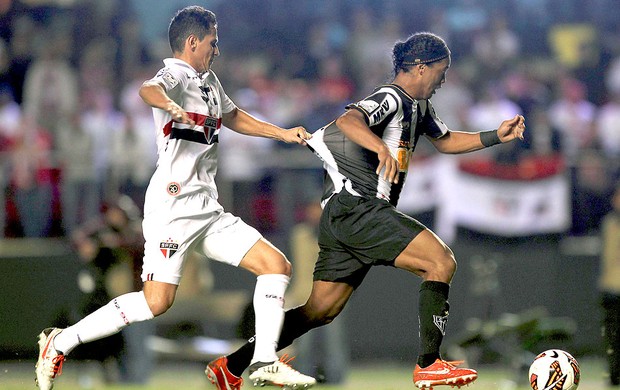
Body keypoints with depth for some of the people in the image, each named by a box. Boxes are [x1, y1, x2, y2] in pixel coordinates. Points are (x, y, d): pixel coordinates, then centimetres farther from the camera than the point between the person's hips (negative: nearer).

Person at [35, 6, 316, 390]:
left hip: (207, 210, 9)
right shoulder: (176, 74, -8)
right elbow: (149, 89, -34)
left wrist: (283, 133, 36)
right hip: (173, 206, -9)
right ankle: (61, 342, -7)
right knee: (157, 301, -18)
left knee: (277, 266, 2)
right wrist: (169, 105, -56)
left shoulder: (208, 80, 20)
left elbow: (234, 116, 40)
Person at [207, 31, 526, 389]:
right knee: (442, 262, -15)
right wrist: (382, 148, -48)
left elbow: (445, 141, 35)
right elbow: (348, 121, -30)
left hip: (341, 218, 10)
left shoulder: (418, 106, 20)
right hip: (357, 208, -10)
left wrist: (496, 136, 22)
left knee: (322, 310, 8)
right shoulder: (391, 99, -11)